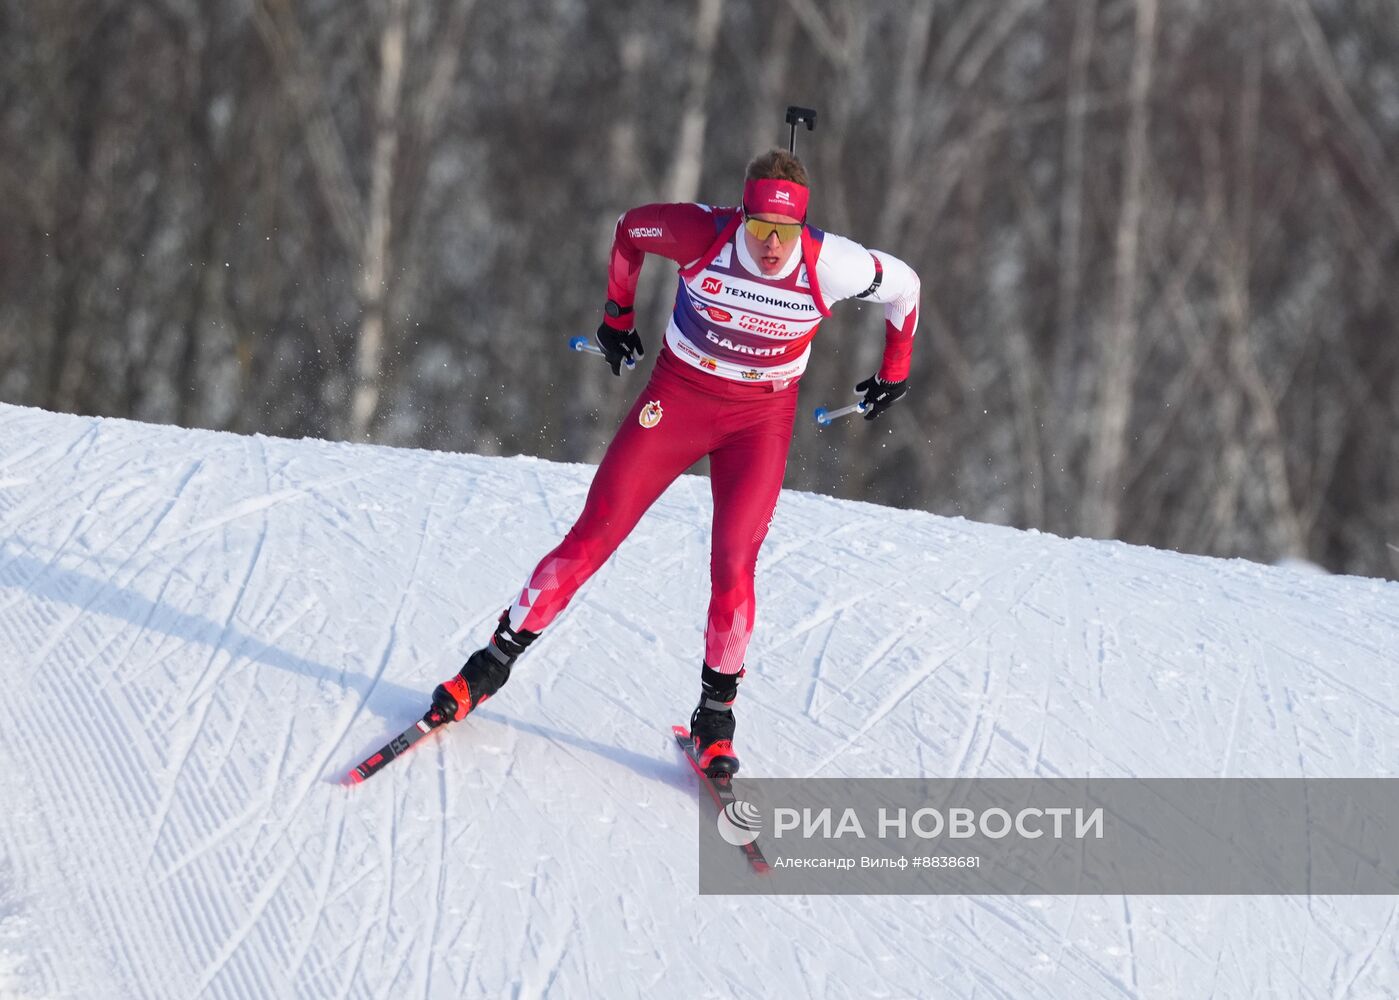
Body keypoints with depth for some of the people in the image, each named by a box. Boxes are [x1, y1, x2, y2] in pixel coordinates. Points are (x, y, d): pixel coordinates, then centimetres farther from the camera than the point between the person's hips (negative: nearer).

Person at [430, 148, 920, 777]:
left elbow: (902, 285, -1)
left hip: (761, 418, 0)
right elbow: (629, 229, 0)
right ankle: (497, 659, 11)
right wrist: (618, 317, 12)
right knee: (594, 536, -3)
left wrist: (895, 372, 12)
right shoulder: (703, 234, -23)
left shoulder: (829, 266, -22)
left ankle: (716, 714, 7)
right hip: (678, 394, 0)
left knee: (733, 566, -12)